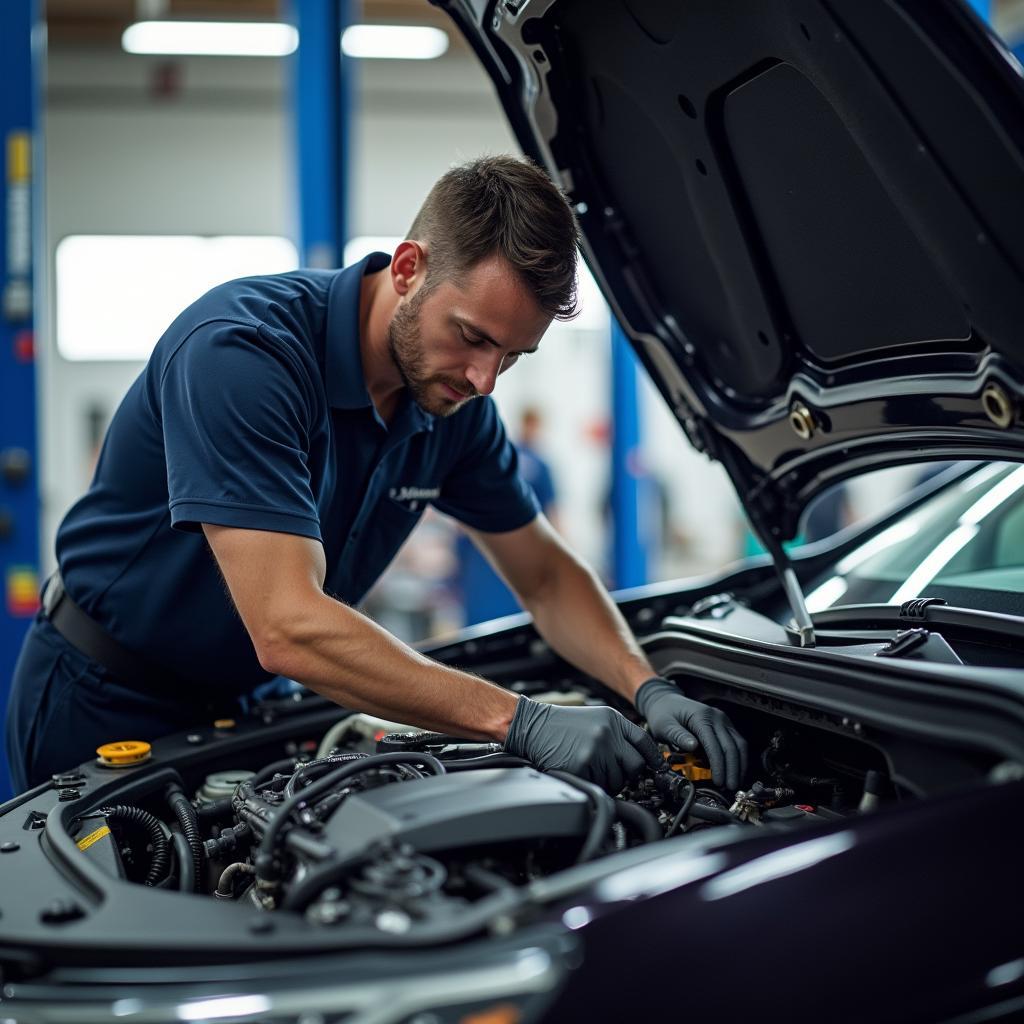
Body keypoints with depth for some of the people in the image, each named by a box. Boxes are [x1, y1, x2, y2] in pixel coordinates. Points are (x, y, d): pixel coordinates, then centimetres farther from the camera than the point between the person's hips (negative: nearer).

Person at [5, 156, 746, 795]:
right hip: (106, 708, -6)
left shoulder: (453, 398, -8)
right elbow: (289, 629, -39)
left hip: (240, 701, 6)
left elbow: (545, 575, 3)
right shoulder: (241, 352, -32)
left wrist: (649, 689, -16)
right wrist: (520, 722, -40)